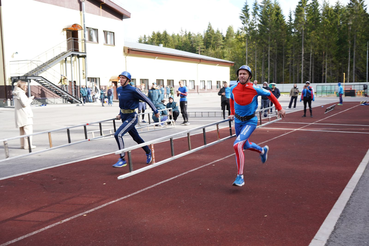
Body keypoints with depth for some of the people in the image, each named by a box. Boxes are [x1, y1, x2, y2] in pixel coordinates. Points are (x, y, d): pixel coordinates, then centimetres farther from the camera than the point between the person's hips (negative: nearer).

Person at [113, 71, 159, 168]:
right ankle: (148, 152, 41)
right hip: (124, 117, 8)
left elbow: (146, 99, -9)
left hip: (131, 117, -8)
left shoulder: (133, 90, -17)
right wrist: (120, 114, 15)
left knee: (118, 135, -21)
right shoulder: (119, 90, 5)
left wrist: (155, 111, -2)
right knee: (136, 138, 19)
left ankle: (122, 159, -12)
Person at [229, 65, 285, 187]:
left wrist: (280, 108, 6)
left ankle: (240, 176, -13)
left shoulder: (255, 89, -17)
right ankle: (262, 150, 56)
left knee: (237, 145, -23)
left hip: (250, 122, -5)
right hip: (238, 121, 6)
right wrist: (232, 114, 16)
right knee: (245, 145, 23)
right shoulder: (234, 89, -7)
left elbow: (269, 94, 0)